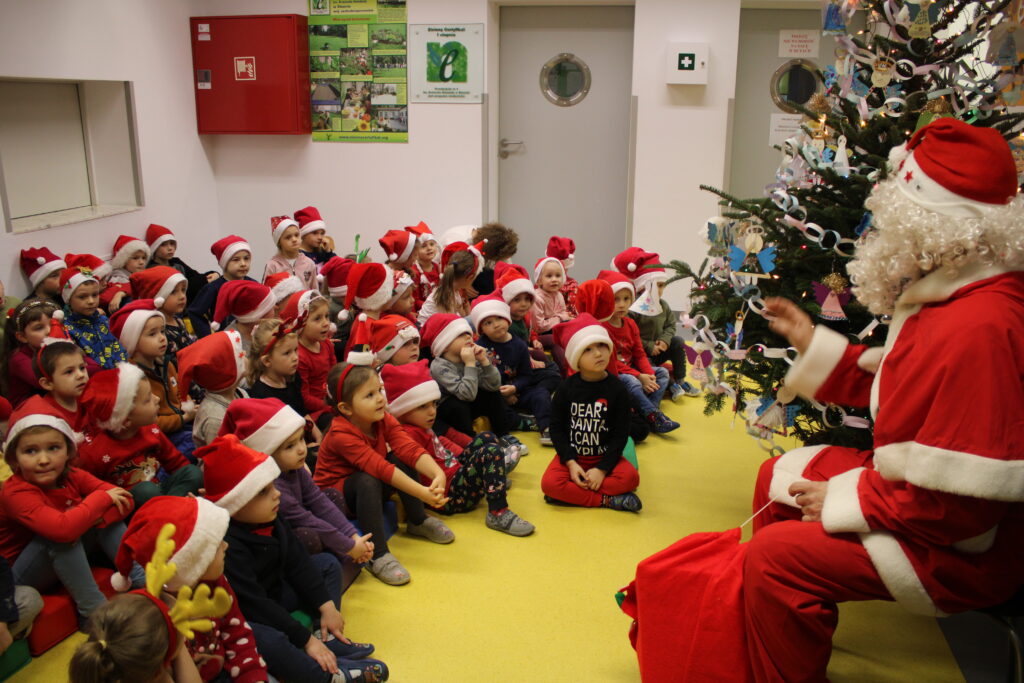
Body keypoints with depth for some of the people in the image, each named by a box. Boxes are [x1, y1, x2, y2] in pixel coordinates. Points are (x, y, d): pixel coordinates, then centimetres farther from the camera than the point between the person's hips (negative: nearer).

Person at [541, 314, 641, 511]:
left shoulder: (617, 389, -7)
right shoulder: (566, 388, -5)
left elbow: (621, 434, -6)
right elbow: (557, 428, -3)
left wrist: (602, 469, -15)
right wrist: (571, 463, -15)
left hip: (604, 457, 0)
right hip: (572, 456, 0)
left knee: (631, 477, -27)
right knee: (549, 483, -27)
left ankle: (570, 493, -22)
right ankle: (607, 500, -18)